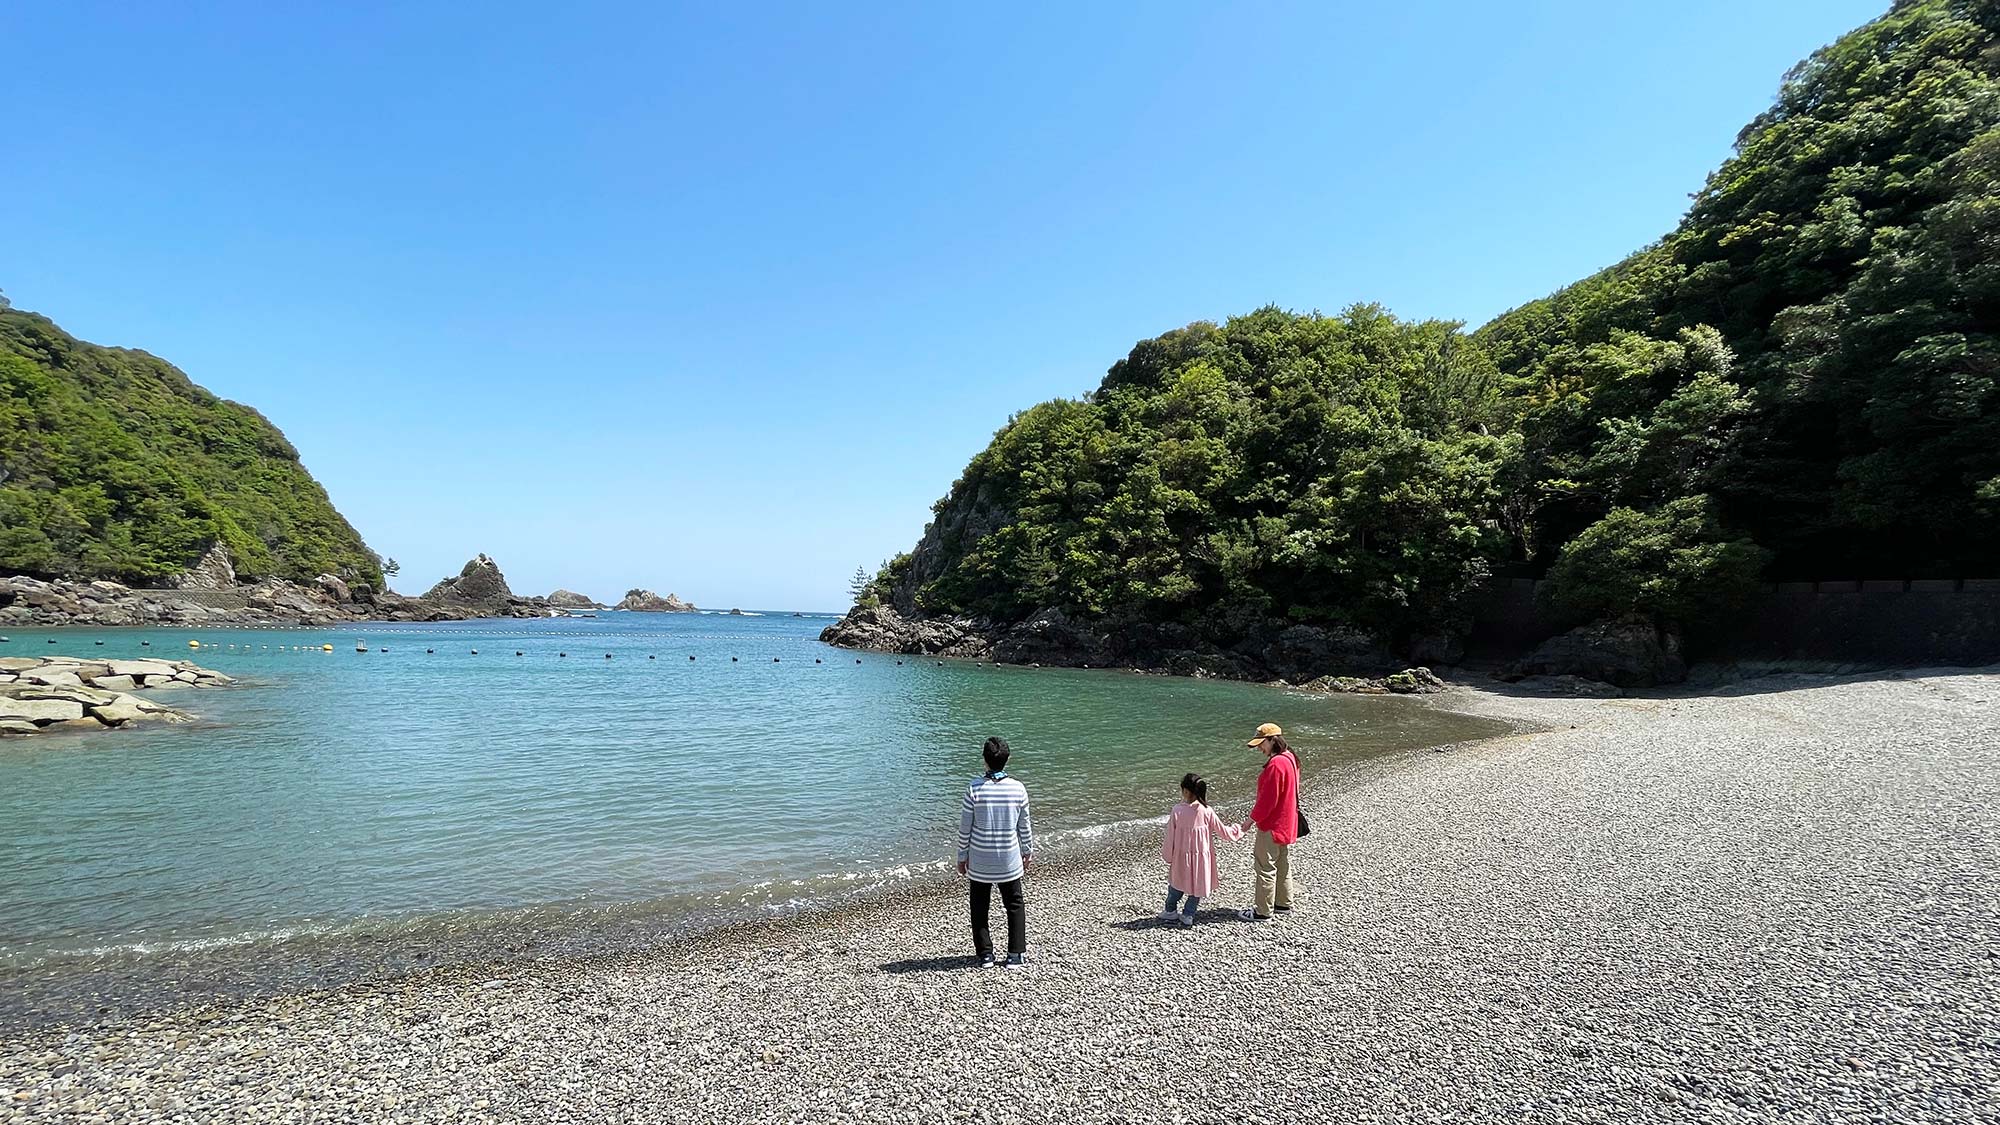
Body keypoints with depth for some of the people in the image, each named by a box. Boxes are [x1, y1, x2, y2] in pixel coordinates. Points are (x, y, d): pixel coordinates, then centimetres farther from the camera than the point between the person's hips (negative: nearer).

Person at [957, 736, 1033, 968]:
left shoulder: (975, 789, -14)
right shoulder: (1018, 789, -9)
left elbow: (964, 828, -8)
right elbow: (1024, 826, 2)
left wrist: (962, 857, 5)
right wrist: (1027, 851, 17)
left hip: (979, 861, -1)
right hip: (1009, 860, 1)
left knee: (980, 908, 13)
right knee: (1015, 905, 15)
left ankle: (985, 954, 16)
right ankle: (1016, 954, 15)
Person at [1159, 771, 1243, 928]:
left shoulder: (1177, 811, -16)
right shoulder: (1207, 811, -13)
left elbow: (1170, 837, -8)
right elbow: (1223, 831, -3)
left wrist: (1167, 855, 6)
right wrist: (1238, 830, 16)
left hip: (1181, 857, 0)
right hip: (1201, 858, 0)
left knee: (1176, 883, 21)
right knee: (1198, 886, 17)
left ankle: (1170, 911, 35)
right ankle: (1187, 916, 19)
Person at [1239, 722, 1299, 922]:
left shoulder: (1276, 765, -25)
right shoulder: (1290, 758, 6)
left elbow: (1268, 800, -24)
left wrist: (1252, 819, -13)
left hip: (1272, 826, -10)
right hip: (1286, 824, 10)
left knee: (1266, 868, -1)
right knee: (1283, 864, 21)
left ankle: (1263, 912, 5)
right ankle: (1283, 902, 33)